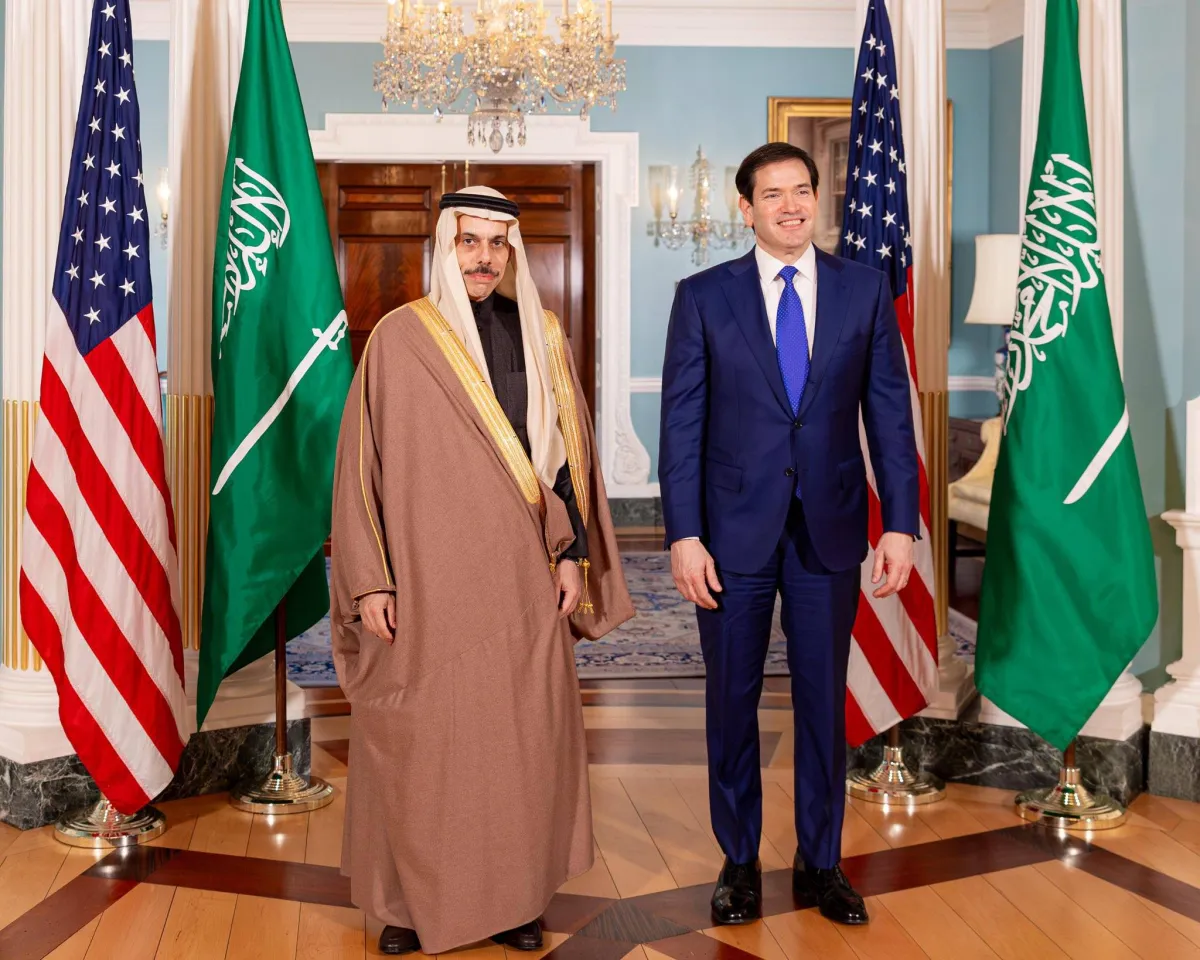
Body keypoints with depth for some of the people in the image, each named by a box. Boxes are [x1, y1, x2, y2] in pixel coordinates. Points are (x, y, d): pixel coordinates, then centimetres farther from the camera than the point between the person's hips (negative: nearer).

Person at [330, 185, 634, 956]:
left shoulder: (542, 336, 7)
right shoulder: (400, 338, -2)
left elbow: (569, 451, 11)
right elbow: (361, 463, -2)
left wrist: (572, 552, 4)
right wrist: (369, 580, -6)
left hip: (523, 580, 3)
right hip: (428, 582, -2)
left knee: (522, 736, 7)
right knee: (418, 741, 4)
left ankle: (514, 898, 22)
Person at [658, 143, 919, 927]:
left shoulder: (865, 289, 2)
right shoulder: (703, 297, -2)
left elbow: (890, 412, 2)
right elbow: (682, 423, -3)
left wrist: (901, 523, -3)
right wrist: (684, 535, -9)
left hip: (829, 529, 1)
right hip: (735, 530, -1)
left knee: (824, 699, 11)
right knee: (732, 699, 10)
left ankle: (821, 861, 27)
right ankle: (740, 861, 27)